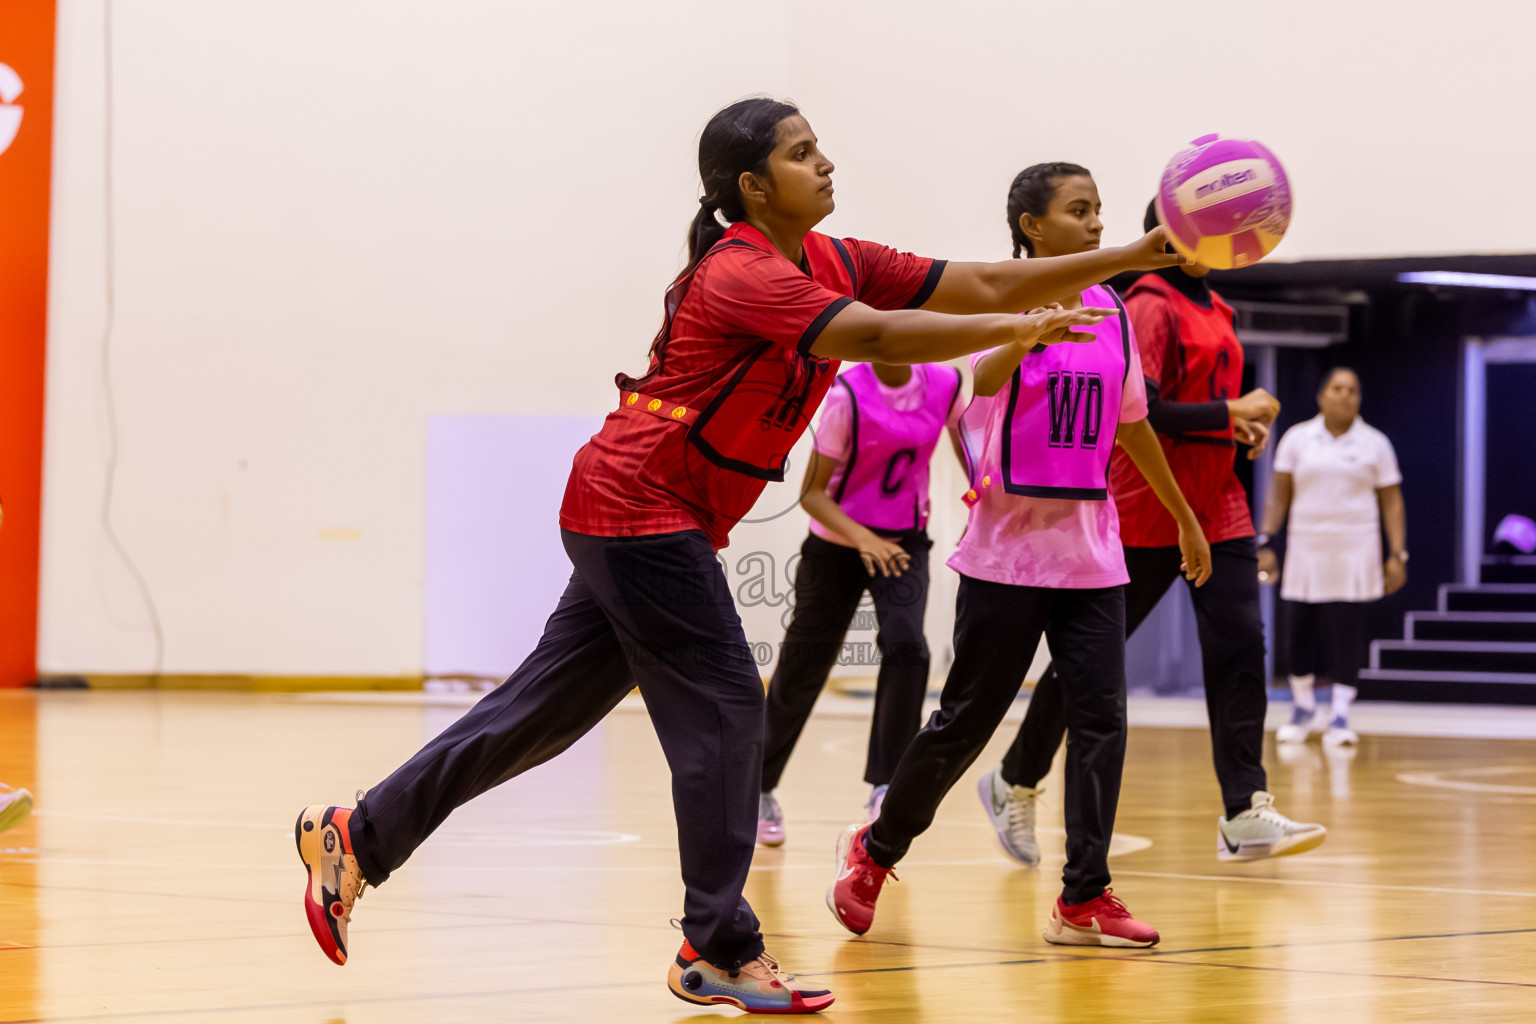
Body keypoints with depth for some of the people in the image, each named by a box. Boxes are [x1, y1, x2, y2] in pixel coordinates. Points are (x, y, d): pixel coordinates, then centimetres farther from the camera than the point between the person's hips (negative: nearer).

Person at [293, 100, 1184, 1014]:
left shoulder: (834, 263, 8)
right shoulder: (744, 273, -19)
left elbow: (979, 286, 4)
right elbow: (877, 338, -32)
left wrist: (1137, 257, -2)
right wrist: (1020, 329, -34)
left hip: (627, 517, 9)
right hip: (639, 509, -9)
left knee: (542, 709, 12)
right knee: (723, 707, -8)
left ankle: (357, 835, 20)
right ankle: (720, 953, -2)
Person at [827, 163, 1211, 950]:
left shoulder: (1110, 313, 9)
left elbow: (1131, 425, 21)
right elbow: (984, 377, -31)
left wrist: (1185, 517, 26)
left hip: (1090, 549, 5)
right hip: (1007, 548, -5)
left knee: (1100, 717, -5)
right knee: (966, 718, 1)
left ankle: (1083, 900, -2)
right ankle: (873, 851, 21)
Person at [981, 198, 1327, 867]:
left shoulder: (1214, 310, 16)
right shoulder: (1151, 308, -11)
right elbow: (1138, 410, -22)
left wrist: (1246, 425, 9)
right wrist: (1229, 413, -19)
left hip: (1217, 511, 7)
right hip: (1146, 512, -7)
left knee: (1239, 645, -8)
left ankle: (1245, 816, -12)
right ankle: (1014, 785, 19)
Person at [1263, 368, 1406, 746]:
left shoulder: (1375, 443, 4)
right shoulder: (1297, 438, 5)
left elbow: (1392, 502, 5)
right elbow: (1279, 495, 6)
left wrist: (1398, 555, -2)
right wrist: (1266, 543, -2)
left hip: (1355, 548, -1)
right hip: (1306, 546, 1)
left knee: (1347, 633, -6)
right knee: (1301, 630, 2)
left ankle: (1339, 717, 0)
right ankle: (1303, 709, 21)